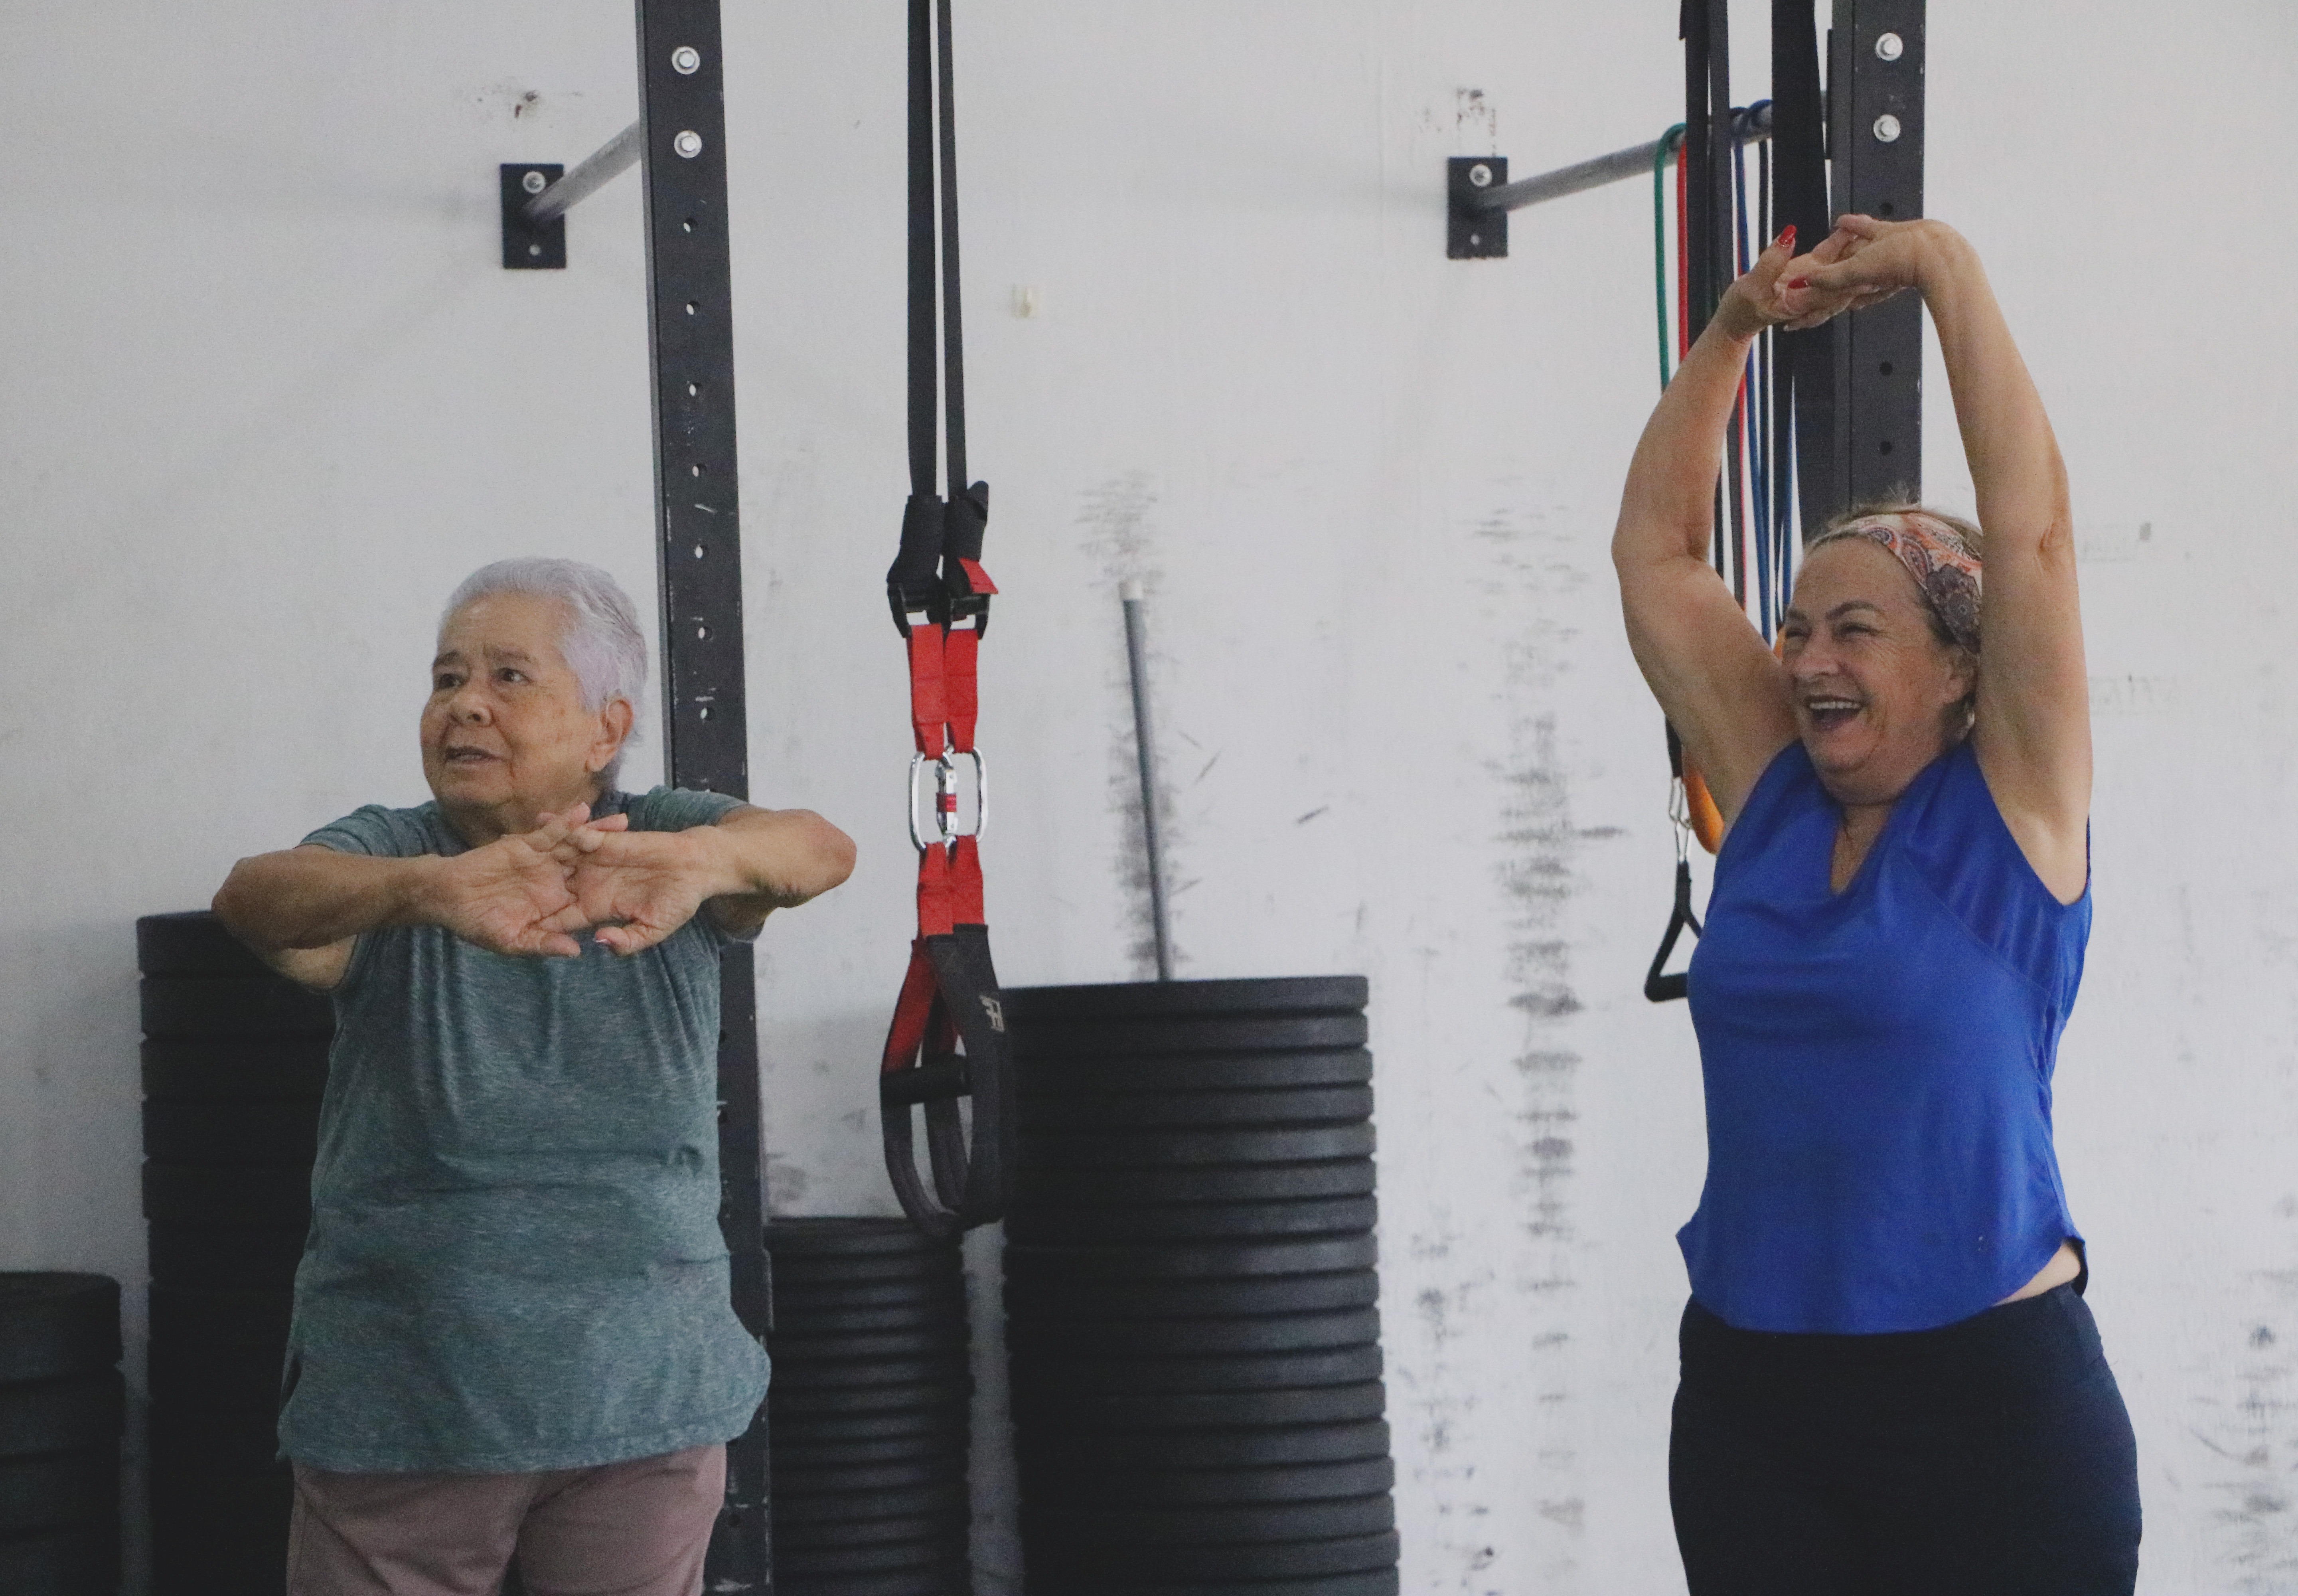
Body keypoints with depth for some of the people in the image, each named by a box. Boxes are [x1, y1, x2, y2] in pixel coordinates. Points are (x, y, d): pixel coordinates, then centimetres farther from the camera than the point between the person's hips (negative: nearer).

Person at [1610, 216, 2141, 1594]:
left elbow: (2031, 529, -12)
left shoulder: (2012, 810, -4)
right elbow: (1656, 550, 12)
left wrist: (1948, 274, -10)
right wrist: (1734, 330, 9)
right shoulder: (1772, 795, 9)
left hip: (1985, 1394, -5)